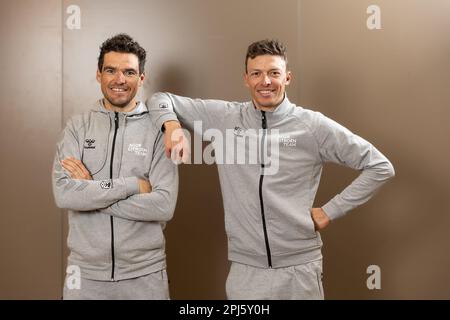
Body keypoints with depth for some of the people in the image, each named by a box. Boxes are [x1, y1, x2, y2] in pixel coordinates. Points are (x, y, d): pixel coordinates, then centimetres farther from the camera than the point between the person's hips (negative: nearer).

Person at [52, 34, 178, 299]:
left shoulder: (158, 129, -6)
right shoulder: (78, 126, 0)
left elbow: (164, 206, -15)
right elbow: (64, 194, -13)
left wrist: (91, 189, -14)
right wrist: (133, 184, -17)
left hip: (144, 273, -1)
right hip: (86, 270, 1)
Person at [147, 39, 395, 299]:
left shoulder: (313, 125, -4)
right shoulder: (224, 117, 1)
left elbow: (380, 167, 0)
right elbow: (162, 100, 10)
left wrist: (330, 211, -4)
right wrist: (172, 126, -11)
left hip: (299, 268, -1)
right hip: (245, 269, 2)